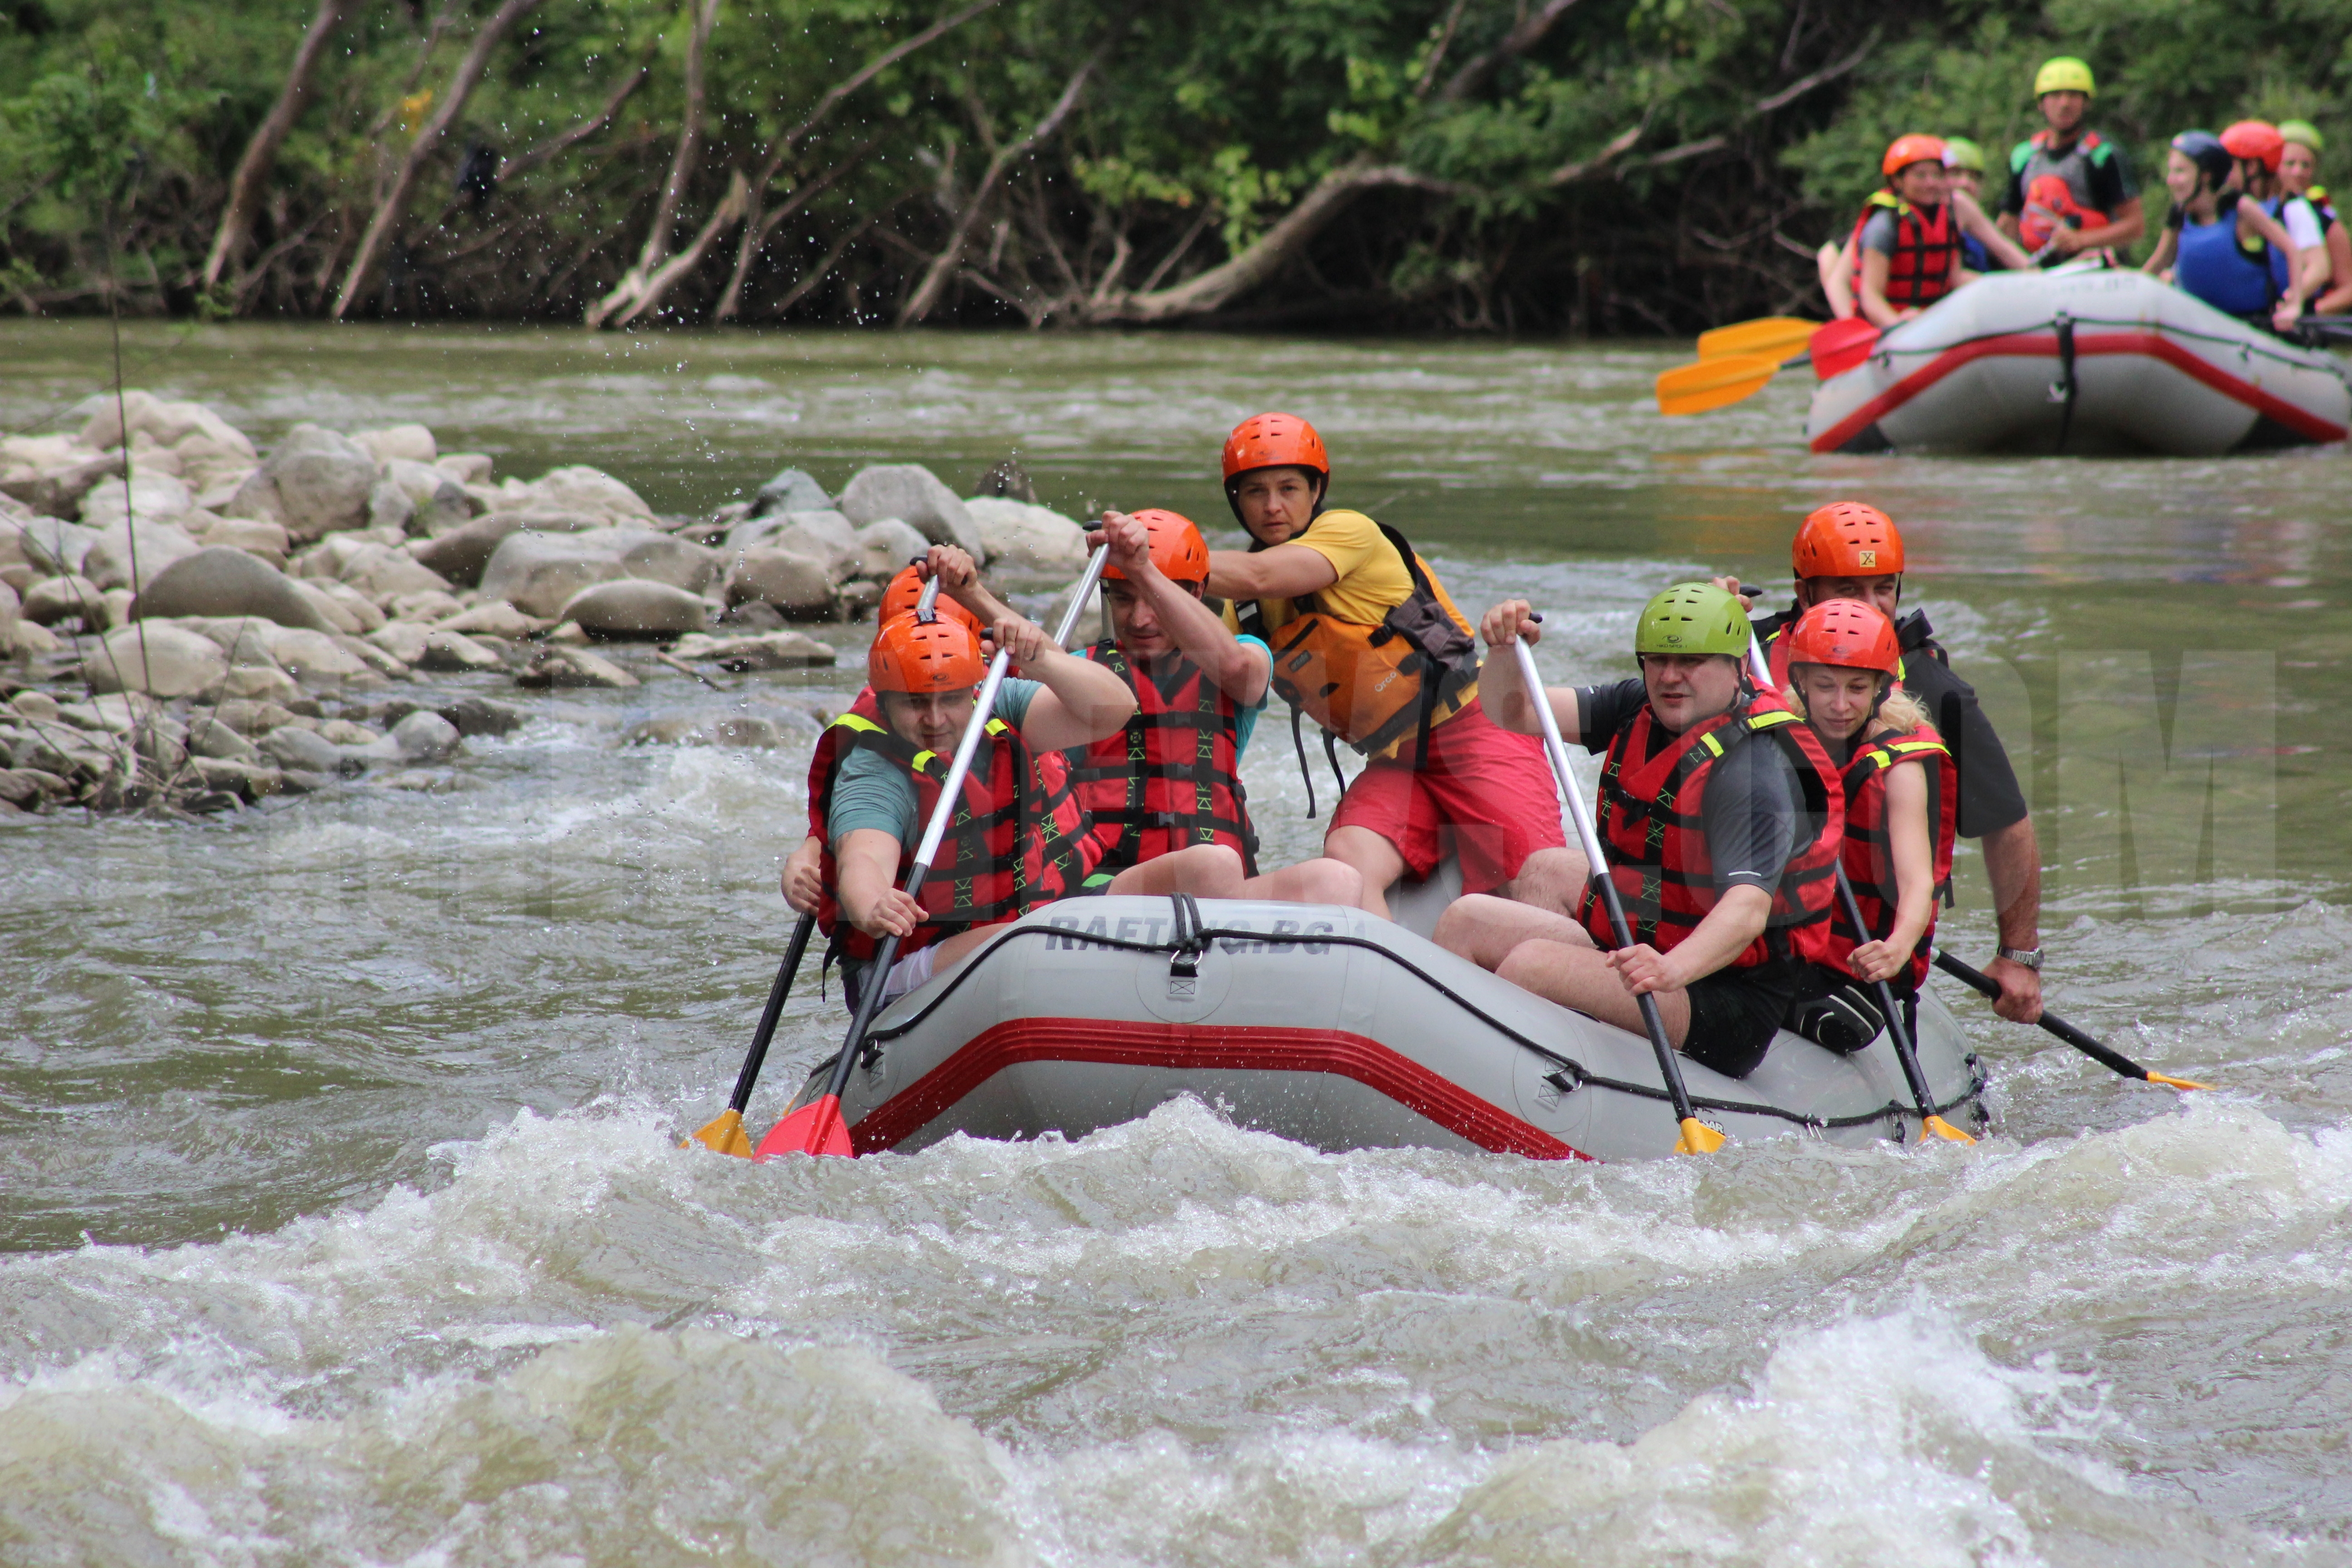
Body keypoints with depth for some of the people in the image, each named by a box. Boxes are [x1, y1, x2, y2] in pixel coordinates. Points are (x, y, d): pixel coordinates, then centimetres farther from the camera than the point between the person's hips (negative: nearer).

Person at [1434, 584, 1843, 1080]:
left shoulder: (1755, 770, -22)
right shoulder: (1639, 709, 5)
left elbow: (1748, 908, -35)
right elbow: (1514, 712, 2)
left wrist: (1672, 970, -54)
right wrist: (1505, 647, -21)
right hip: (1627, 947, 9)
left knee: (1533, 965, -27)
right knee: (1467, 921, 2)